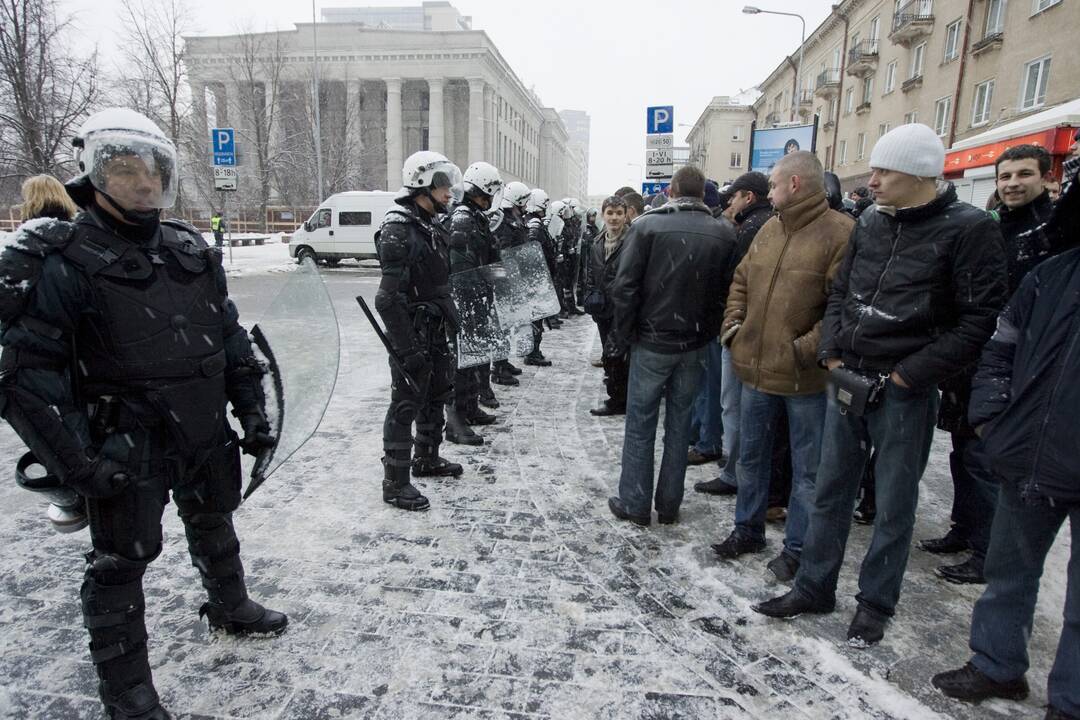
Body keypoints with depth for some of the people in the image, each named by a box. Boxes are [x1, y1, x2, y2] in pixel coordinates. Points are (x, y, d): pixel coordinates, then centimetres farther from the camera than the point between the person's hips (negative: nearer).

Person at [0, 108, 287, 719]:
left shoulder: (192, 250, 4)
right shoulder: (66, 260, -14)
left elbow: (231, 336, 9)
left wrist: (253, 410, 6)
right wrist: (73, 459, -20)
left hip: (205, 432, 6)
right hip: (128, 447, -6)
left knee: (214, 525, 25)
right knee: (122, 561, 7)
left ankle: (230, 608, 51)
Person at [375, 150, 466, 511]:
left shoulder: (434, 226, 11)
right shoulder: (398, 230, -18)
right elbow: (389, 298, -23)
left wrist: (452, 320, 19)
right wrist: (407, 348, -25)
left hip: (436, 331, 10)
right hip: (412, 334, -9)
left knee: (436, 396, 21)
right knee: (406, 406, -1)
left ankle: (426, 459, 39)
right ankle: (395, 483, 11)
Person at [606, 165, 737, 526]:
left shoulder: (647, 225, -9)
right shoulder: (724, 233, -1)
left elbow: (625, 286, -12)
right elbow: (728, 291, -1)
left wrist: (623, 334, -3)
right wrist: (710, 331, 9)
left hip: (652, 341, -3)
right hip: (695, 345, 3)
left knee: (641, 424, 8)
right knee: (679, 423, 14)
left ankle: (635, 504, 16)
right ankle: (669, 504, 23)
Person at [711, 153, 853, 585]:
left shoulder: (839, 234, -14)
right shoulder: (769, 230, 9)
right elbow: (741, 281, 19)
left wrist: (806, 349, -20)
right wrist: (733, 322, 6)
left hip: (804, 376, -7)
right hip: (756, 368, 7)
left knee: (807, 467, 10)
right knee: (751, 454, 19)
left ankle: (797, 548, 25)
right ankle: (748, 529, 36)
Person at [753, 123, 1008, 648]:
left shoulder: (969, 230, -10)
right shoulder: (870, 224, 7)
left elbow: (978, 322, -13)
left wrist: (908, 375, -16)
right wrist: (832, 354, 1)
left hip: (904, 392, -5)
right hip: (848, 383, 6)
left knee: (894, 504, 9)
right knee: (830, 491, 14)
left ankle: (875, 603, 27)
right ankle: (814, 588, 29)